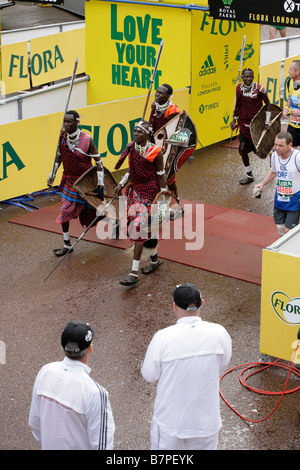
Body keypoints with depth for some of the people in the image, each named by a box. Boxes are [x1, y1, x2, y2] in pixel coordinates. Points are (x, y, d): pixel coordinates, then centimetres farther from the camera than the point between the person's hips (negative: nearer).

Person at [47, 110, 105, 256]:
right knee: (64, 212, 4)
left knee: (90, 212, 8)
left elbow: (98, 162, -14)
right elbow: (59, 155, 12)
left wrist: (100, 185, -16)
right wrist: (52, 174, 12)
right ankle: (67, 245, 15)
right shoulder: (63, 136, -7)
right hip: (68, 181, 5)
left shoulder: (87, 140, -21)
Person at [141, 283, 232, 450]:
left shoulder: (163, 338, -23)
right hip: (206, 420, 2)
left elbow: (149, 375, -8)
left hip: (170, 420, -2)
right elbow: (221, 369, 0)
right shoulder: (219, 333, -16)